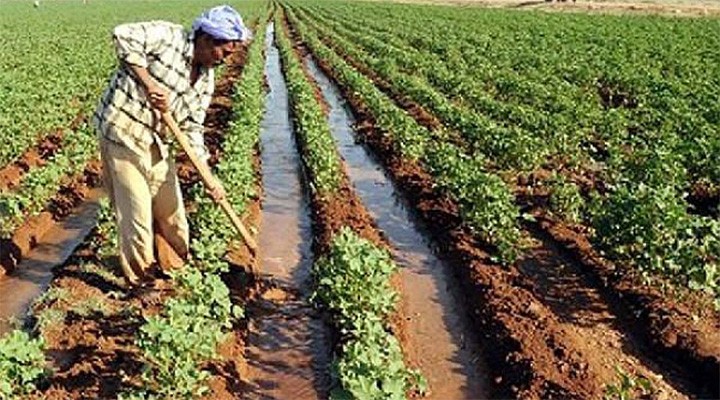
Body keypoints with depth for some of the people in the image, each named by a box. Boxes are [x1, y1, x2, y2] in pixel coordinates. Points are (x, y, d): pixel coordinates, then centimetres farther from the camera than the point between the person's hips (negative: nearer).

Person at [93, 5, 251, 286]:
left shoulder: (206, 80, 6)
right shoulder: (168, 36, -13)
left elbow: (192, 128, 5)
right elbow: (123, 35, -23)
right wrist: (149, 82, -25)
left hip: (157, 144, 7)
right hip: (121, 133, -7)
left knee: (171, 210, 15)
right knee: (136, 215, -1)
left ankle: (180, 267, 35)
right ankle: (141, 282, 17)